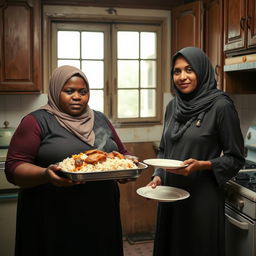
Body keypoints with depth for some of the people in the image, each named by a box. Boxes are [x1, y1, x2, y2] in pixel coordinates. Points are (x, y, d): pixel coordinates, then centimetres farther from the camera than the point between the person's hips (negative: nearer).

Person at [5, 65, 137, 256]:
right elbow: (13, 168, -9)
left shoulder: (100, 119, 12)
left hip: (102, 215, 5)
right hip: (54, 220, -4)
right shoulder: (37, 121, -4)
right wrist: (46, 174, -28)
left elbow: (122, 154, 18)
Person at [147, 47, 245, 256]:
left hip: (203, 197, -5)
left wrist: (202, 165, -22)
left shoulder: (221, 106, -12)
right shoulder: (172, 106, 5)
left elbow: (236, 158, -8)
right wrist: (157, 176, -1)